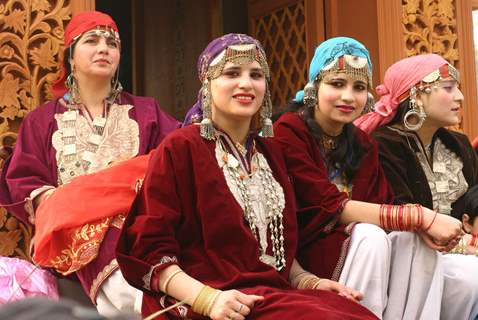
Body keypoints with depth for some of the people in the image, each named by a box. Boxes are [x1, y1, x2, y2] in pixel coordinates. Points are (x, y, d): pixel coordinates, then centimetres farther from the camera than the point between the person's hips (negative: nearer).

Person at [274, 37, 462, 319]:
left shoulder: (363, 144, 11)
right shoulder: (288, 133, -12)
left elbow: (382, 204, 1)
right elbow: (331, 207, -21)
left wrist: (421, 224, -23)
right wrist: (419, 217, -24)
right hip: (300, 256, -6)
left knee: (418, 241, -17)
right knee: (370, 238, -29)